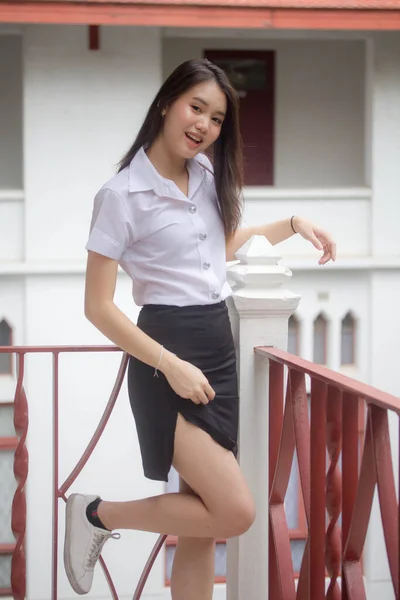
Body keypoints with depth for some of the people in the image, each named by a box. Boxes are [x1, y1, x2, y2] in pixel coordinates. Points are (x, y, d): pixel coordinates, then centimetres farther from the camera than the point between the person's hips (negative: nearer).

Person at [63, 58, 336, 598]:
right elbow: (99, 306, -12)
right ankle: (98, 515, 3)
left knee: (203, 523, 7)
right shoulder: (122, 194, -12)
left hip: (220, 348, 7)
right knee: (236, 512, -16)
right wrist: (171, 365, -19)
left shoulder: (208, 176, 9)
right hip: (168, 354, -7)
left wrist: (292, 224, 16)